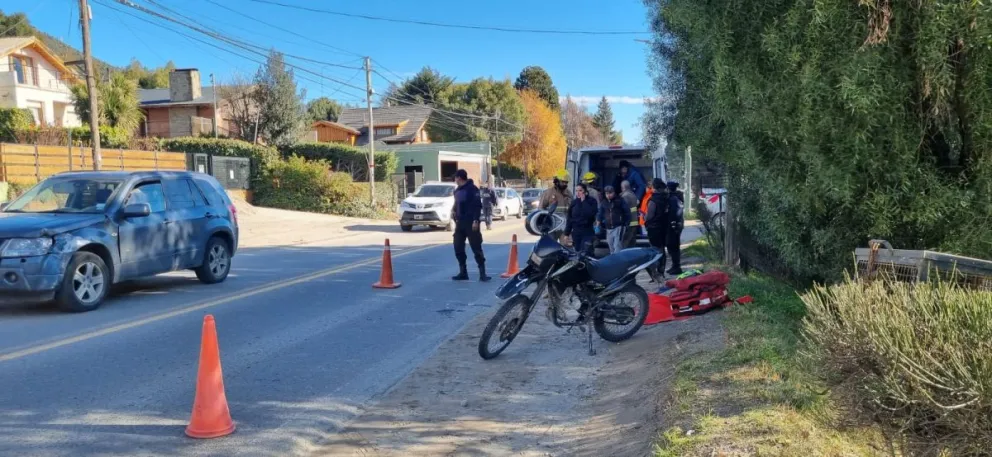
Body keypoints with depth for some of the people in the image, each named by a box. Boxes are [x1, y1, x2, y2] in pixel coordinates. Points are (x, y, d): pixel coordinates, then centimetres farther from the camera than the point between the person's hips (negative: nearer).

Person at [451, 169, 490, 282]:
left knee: (476, 248, -7)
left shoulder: (472, 189, -9)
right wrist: (454, 212, 6)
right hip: (460, 223, 8)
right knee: (458, 247, 5)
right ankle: (463, 272, 13)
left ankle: (482, 273, -5)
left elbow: (478, 205, -14)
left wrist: (476, 220, -21)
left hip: (471, 223, -8)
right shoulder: (457, 190, 16)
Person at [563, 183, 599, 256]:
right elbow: (569, 219, 10)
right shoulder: (574, 202, 7)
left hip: (588, 233, -4)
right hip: (576, 233, 4)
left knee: (586, 255, -15)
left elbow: (591, 213, -21)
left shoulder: (592, 201, -3)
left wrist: (583, 201, -13)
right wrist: (567, 233, 7)